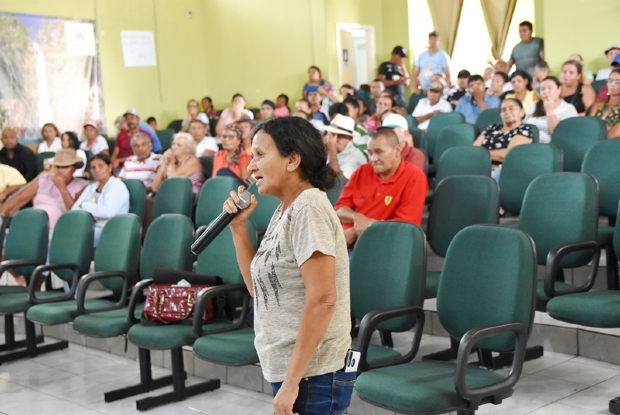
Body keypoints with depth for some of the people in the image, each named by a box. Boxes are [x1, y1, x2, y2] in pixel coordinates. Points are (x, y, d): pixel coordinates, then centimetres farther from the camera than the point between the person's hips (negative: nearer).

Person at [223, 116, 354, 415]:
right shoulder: (284, 210, 10)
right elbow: (259, 287, 14)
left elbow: (322, 300, -23)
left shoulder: (308, 207, -17)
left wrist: (292, 381, -21)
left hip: (312, 375, -9)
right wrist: (238, 226, 5)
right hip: (287, 369, 9)